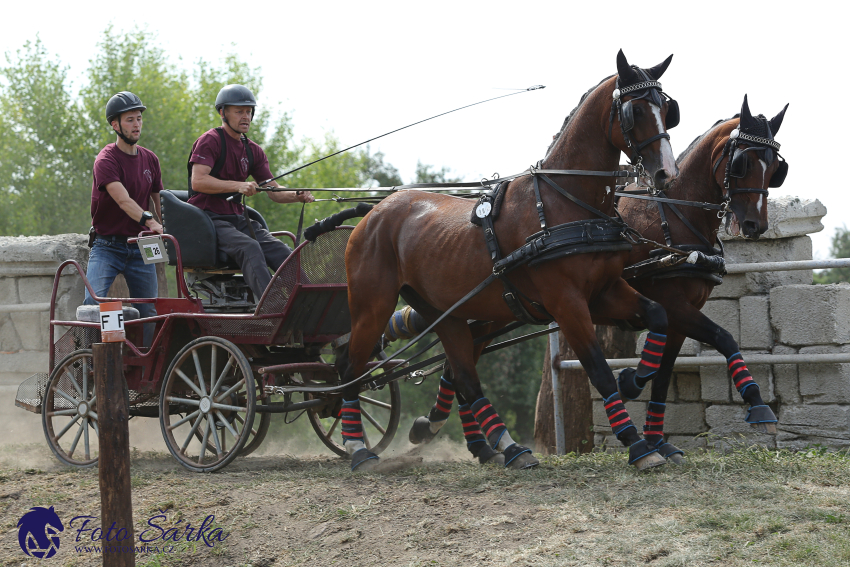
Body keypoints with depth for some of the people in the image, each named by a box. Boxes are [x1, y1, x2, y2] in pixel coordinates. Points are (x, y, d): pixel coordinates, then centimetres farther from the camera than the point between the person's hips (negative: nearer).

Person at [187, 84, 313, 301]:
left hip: (238, 220, 7)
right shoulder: (210, 141, -6)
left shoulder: (253, 150, 17)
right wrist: (238, 186, -31)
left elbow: (273, 191, 14)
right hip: (210, 219, -7)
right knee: (250, 247, -34)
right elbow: (198, 181, -20)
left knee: (284, 253, -14)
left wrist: (298, 196, -8)